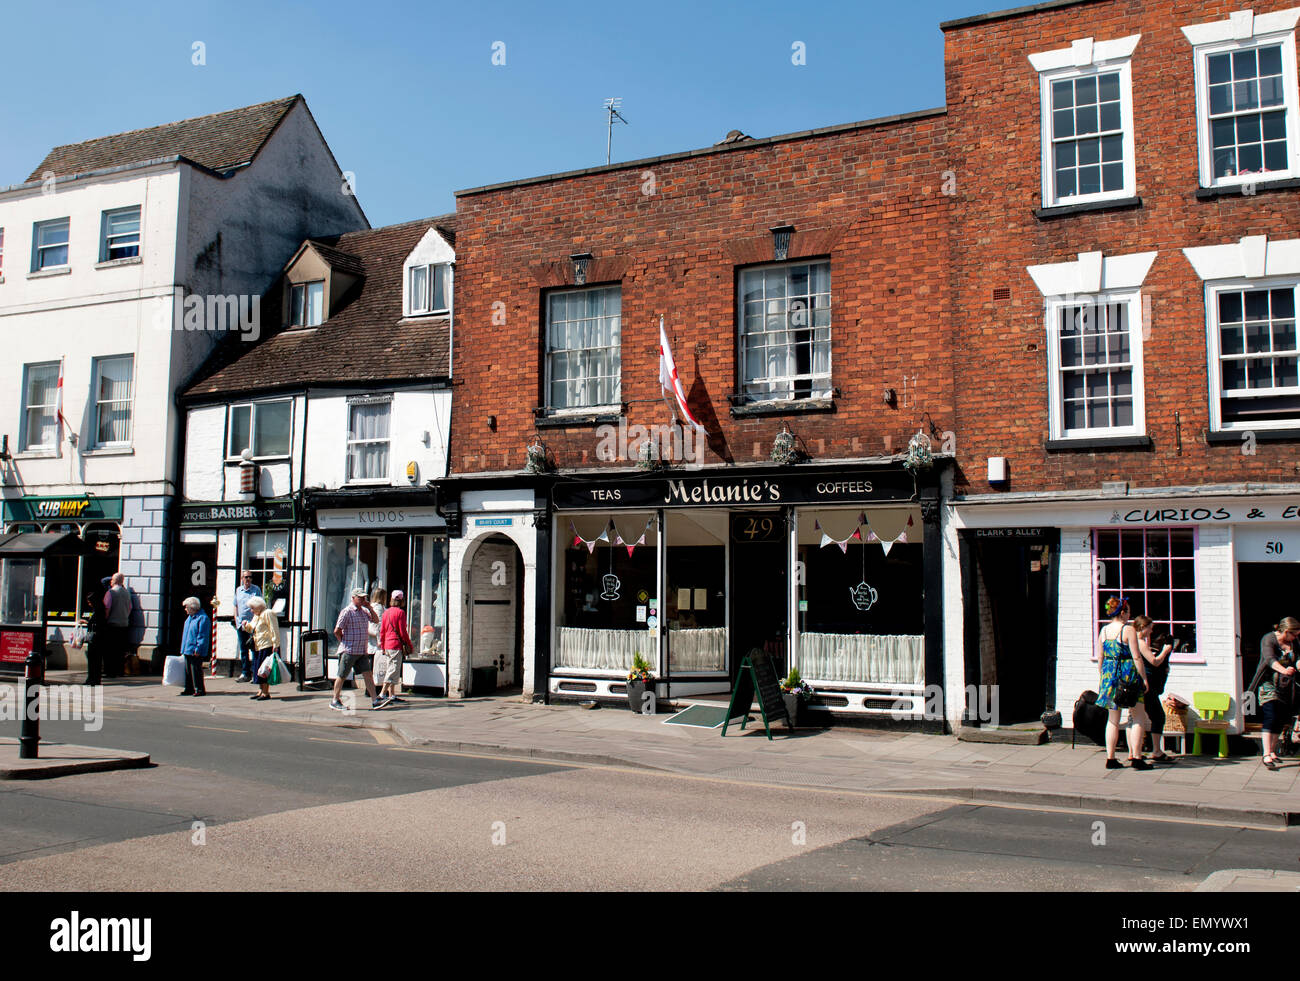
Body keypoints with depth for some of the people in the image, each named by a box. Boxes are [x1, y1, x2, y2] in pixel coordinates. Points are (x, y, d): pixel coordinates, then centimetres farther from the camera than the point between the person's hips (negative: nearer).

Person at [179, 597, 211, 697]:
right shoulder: (189, 617, 15)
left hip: (196, 652, -9)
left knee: (196, 670, -7)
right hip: (187, 650, 9)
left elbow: (203, 636, -17)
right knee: (188, 670, 13)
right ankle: (189, 688, 21)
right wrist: (183, 649, 21)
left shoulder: (203, 618, -14)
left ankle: (199, 689, -1)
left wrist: (198, 649, -21)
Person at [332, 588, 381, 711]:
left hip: (362, 651, 7)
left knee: (367, 674, 0)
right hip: (349, 651, -7)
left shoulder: (364, 611, 14)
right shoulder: (347, 611, -11)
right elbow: (337, 631, -12)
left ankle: (374, 701, -3)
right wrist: (345, 642, -3)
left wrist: (369, 608, 6)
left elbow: (375, 620, 20)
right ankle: (335, 701, 12)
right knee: (342, 676, 2)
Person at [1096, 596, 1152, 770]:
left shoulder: (1103, 631, 8)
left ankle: (1110, 758, 10)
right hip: (1128, 675, -6)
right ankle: (1136, 758, -1)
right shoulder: (1128, 629, -10)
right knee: (1138, 717, 4)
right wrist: (1144, 678, -6)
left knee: (1113, 719, 11)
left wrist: (1102, 679, 20)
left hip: (1109, 675, 6)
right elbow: (1136, 657, -12)